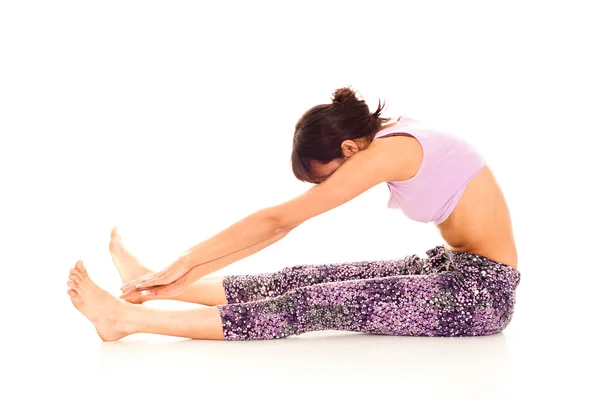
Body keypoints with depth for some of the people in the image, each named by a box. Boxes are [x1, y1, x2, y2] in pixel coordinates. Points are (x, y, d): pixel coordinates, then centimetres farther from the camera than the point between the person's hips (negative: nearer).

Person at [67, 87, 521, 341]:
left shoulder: (387, 152, -21)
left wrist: (185, 263, -12)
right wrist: (189, 275, 2)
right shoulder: (382, 141, 6)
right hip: (455, 268, 9)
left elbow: (278, 221, -20)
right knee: (308, 280, 0)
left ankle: (129, 318, -16)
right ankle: (156, 285, 5)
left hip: (482, 291, -9)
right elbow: (283, 223, 4)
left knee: (315, 305, -15)